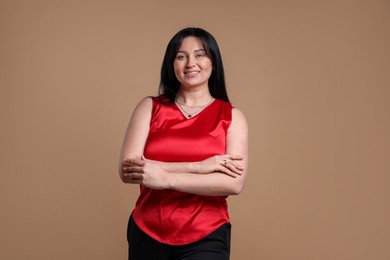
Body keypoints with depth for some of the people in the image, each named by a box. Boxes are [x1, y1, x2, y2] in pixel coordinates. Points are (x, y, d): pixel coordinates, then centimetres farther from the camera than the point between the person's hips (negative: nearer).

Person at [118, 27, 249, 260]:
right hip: (147, 232, 2)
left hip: (206, 236, -1)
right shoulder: (150, 108, 2)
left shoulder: (232, 117, 0)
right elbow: (127, 169, -11)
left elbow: (235, 183, -14)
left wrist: (165, 178, -19)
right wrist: (198, 167, -17)